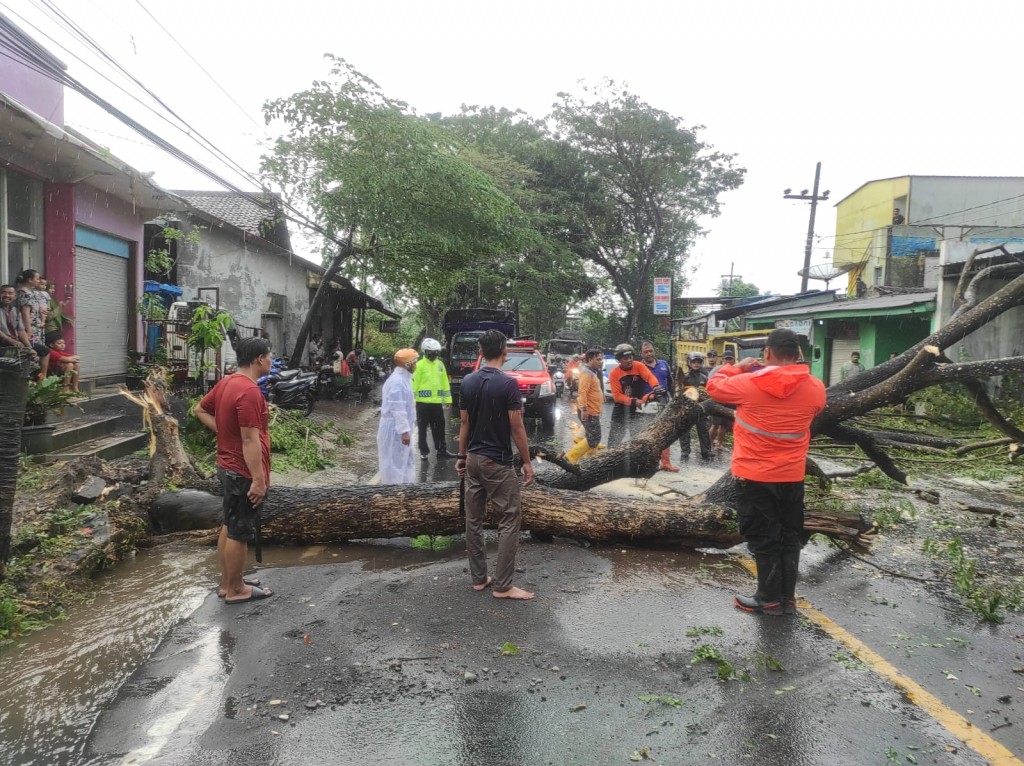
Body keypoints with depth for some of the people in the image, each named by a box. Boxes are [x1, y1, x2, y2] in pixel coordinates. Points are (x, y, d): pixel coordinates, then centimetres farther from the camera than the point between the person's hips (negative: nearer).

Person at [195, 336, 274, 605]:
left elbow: (200, 410, 19)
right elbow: (250, 440, -27)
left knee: (229, 526, 18)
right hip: (243, 473, -10)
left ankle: (227, 582, 30)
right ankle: (236, 590, 15)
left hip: (228, 467, 10)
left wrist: (223, 431, 11)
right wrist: (259, 479, -24)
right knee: (240, 532, 3)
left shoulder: (226, 383, 6)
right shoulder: (249, 391, -24)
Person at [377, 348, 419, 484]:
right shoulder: (397, 381, -20)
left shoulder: (403, 378, 13)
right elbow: (398, 409, -24)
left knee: (406, 460, 17)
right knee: (395, 463, -3)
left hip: (400, 429, 10)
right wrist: (404, 431, -24)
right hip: (395, 430, -10)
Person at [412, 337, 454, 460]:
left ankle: (441, 450, 19)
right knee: (423, 428, 6)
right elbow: (414, 384, -9)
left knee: (439, 427, 11)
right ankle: (423, 451, 15)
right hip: (423, 402, -5)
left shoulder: (440, 364, 10)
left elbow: (445, 383, 13)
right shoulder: (420, 365, -7)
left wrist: (447, 399, 11)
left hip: (437, 402, 5)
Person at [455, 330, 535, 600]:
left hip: (473, 459, 7)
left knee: (473, 520, 12)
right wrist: (527, 462, -6)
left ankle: (479, 578, 20)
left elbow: (464, 422, 7)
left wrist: (462, 456, 16)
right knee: (509, 521, 1)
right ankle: (502, 586, 2)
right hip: (498, 462, -7)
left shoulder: (467, 382, 3)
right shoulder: (508, 383, -15)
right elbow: (516, 427, -14)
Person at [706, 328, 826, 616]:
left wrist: (738, 368, 15)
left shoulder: (749, 383, -15)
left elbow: (714, 386, 1)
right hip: (792, 476, 4)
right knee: (790, 537, 15)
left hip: (755, 475, -4)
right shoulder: (815, 388, -5)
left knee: (763, 538, 7)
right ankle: (788, 598, 23)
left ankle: (770, 599, 15)